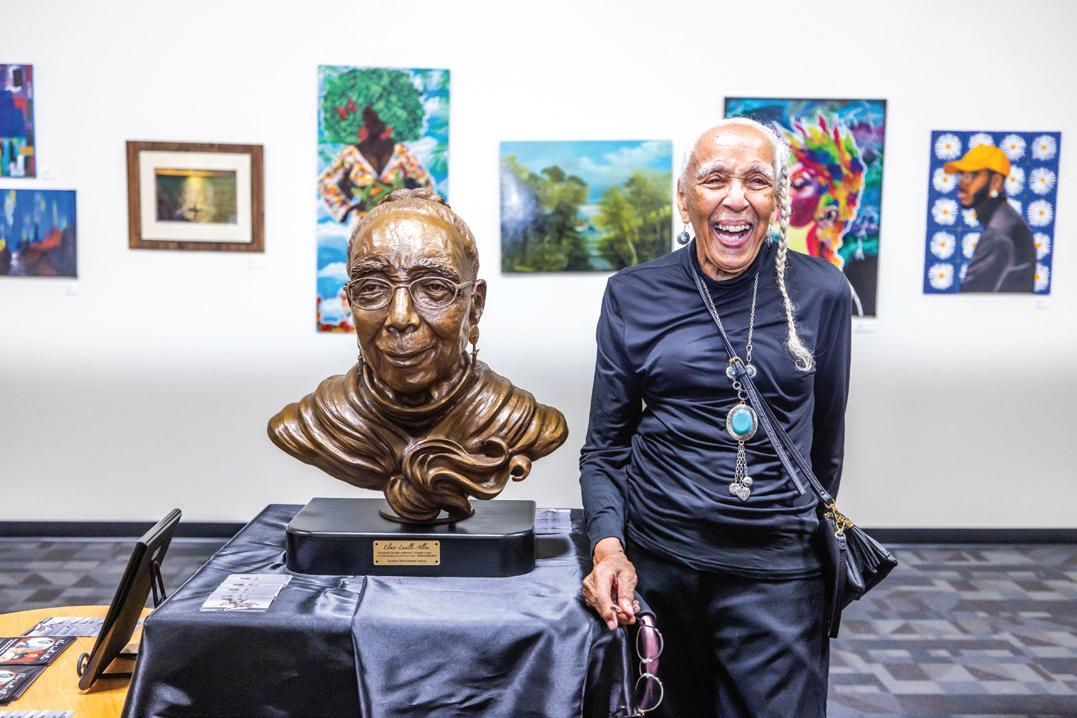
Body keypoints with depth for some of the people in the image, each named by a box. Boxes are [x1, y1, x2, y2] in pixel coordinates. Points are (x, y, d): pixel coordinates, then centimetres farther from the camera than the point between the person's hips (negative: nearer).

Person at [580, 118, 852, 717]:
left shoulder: (821, 293, -3)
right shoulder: (633, 295, -3)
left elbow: (826, 433, 9)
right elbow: (606, 444, 2)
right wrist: (607, 546, -11)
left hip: (776, 567, 0)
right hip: (654, 557, 1)